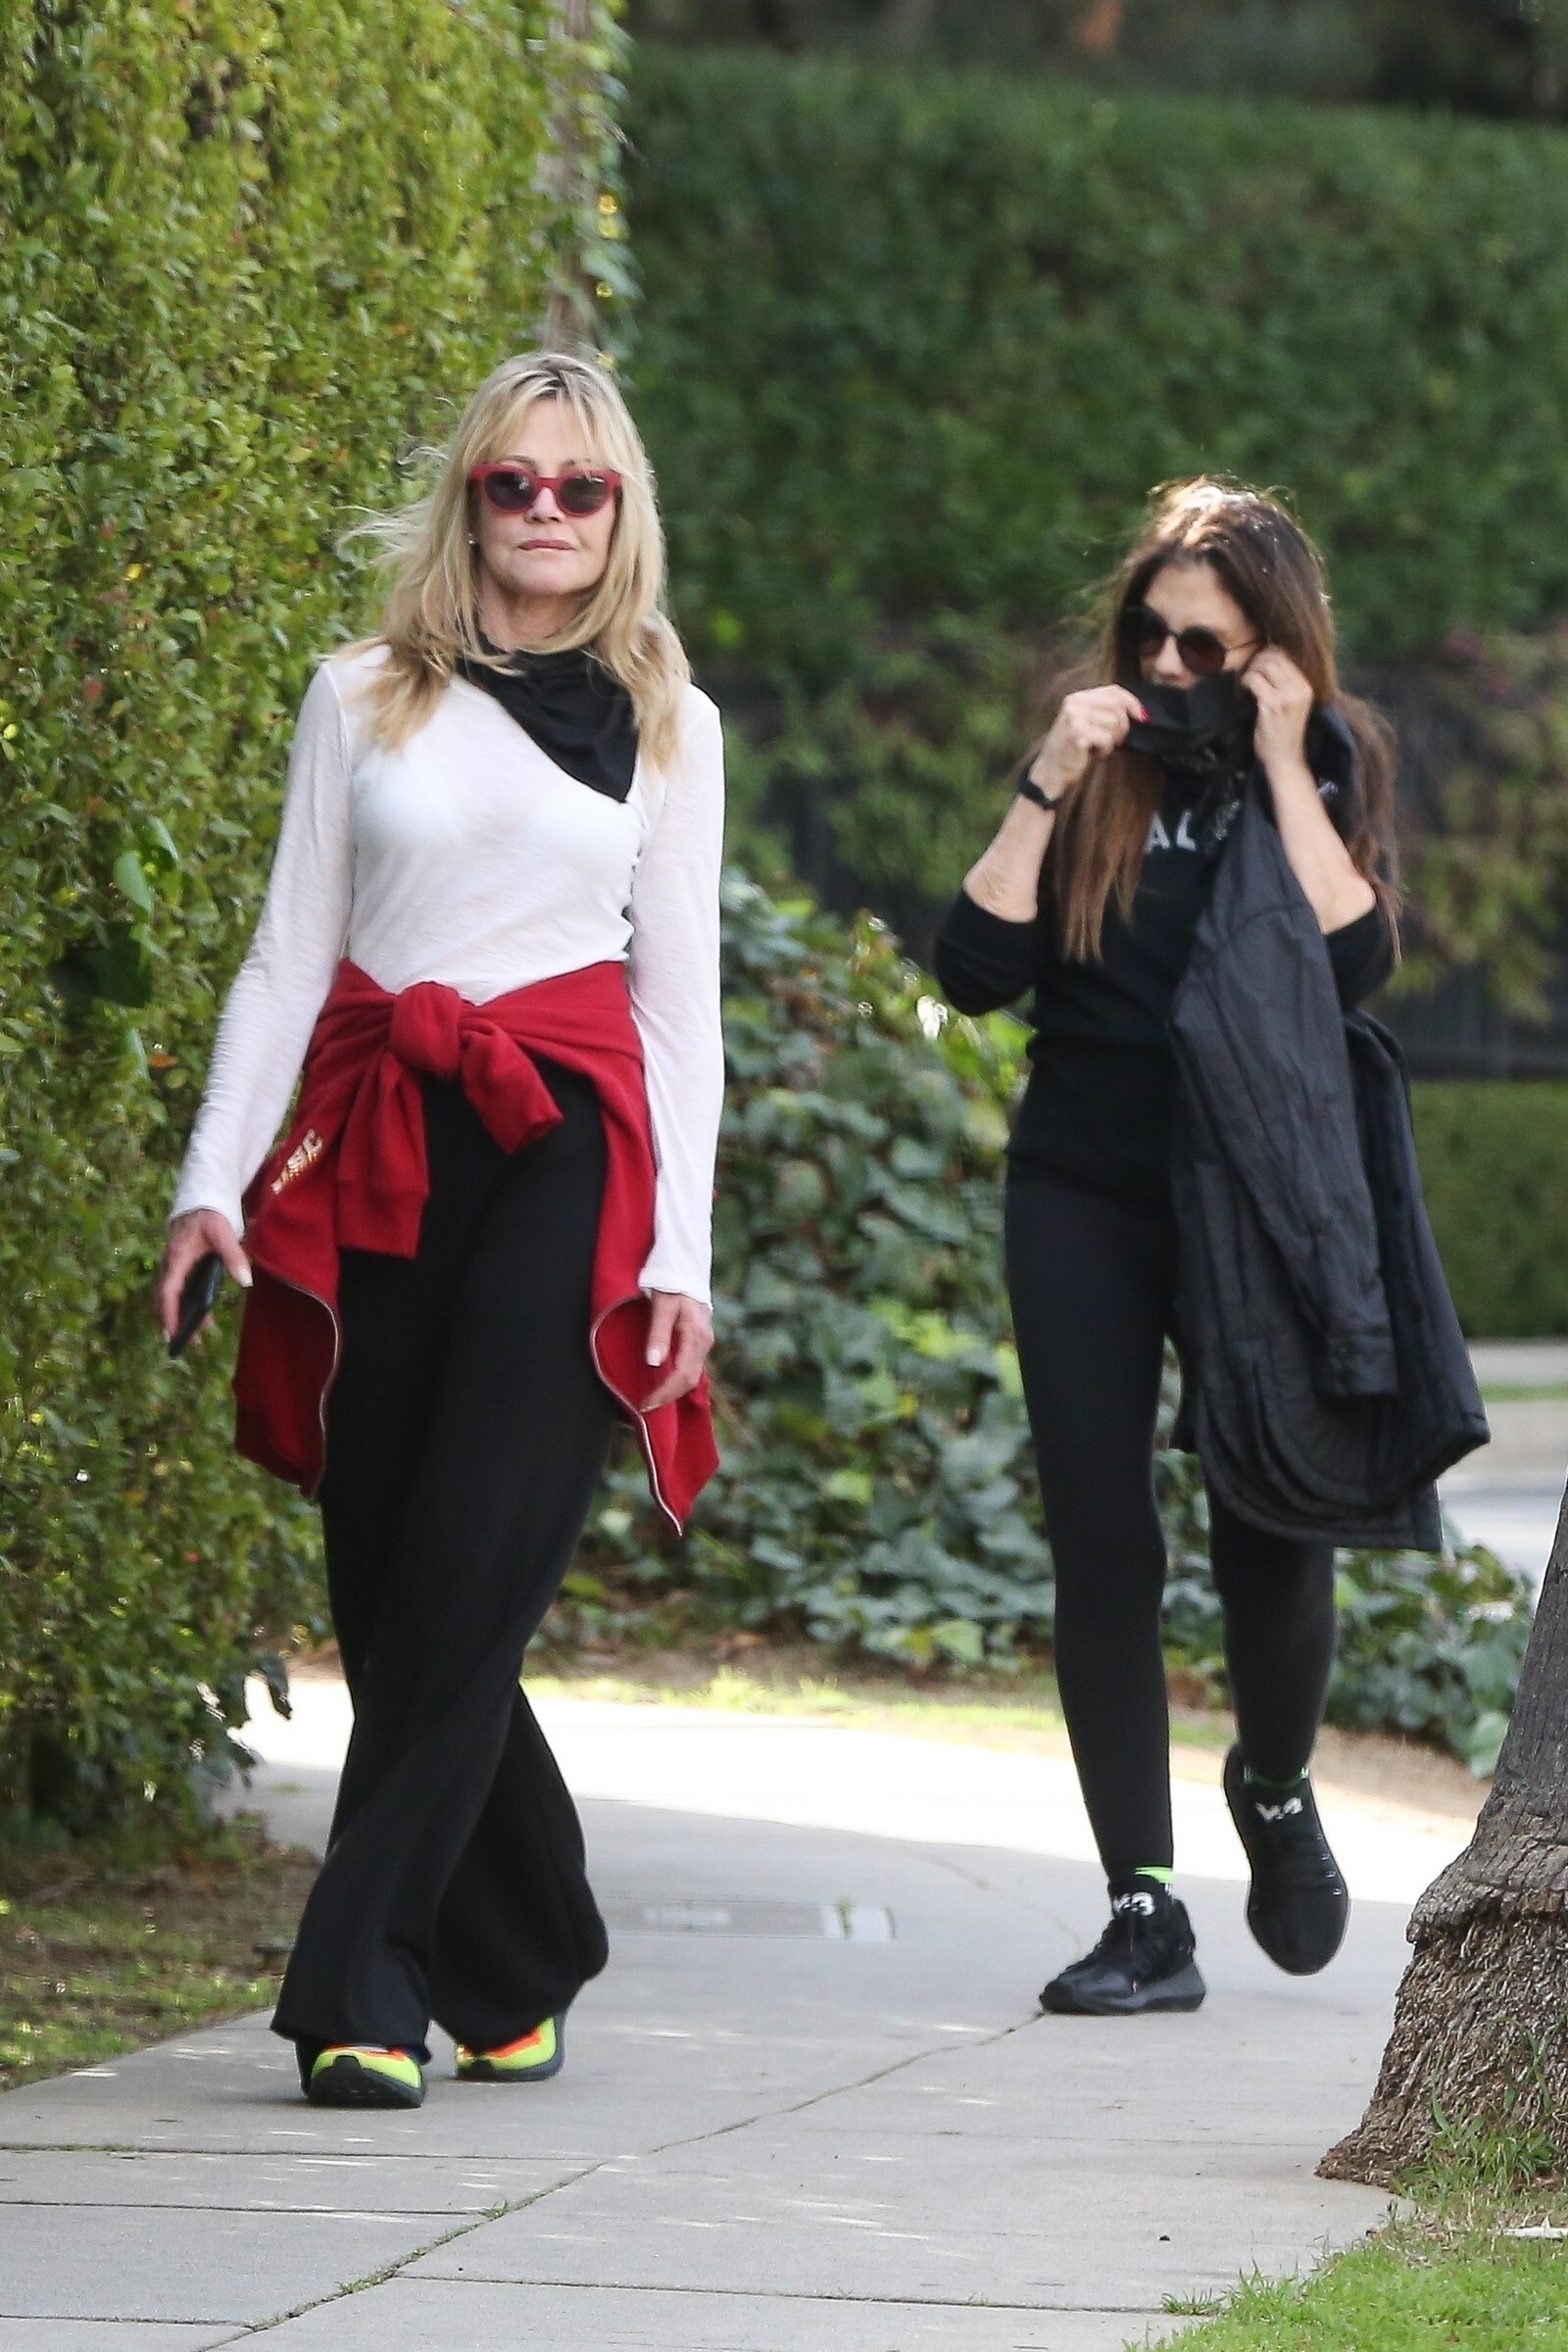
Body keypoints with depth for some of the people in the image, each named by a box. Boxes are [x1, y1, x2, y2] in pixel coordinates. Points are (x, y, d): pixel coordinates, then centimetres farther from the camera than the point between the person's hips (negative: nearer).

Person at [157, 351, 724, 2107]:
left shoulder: (667, 726, 11)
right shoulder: (364, 699, 12)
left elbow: (680, 1003, 10)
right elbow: (288, 958, 11)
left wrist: (681, 1256, 2)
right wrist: (213, 1180, 0)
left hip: (567, 1153, -2)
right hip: (370, 1156, 2)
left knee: (463, 1584, -13)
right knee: (383, 1585, -1)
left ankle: (369, 1990, -14)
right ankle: (519, 1977, 13)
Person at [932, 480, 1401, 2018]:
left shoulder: (1331, 769, 2)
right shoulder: (1101, 766, 4)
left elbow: (1356, 960, -15)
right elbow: (975, 972, -5)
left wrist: (1281, 769, -14)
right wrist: (1048, 788, -12)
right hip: (1084, 1202, 1)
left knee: (1273, 1540, -6)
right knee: (1104, 1547, -4)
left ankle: (1275, 1788, 27)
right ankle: (1145, 1915, 0)